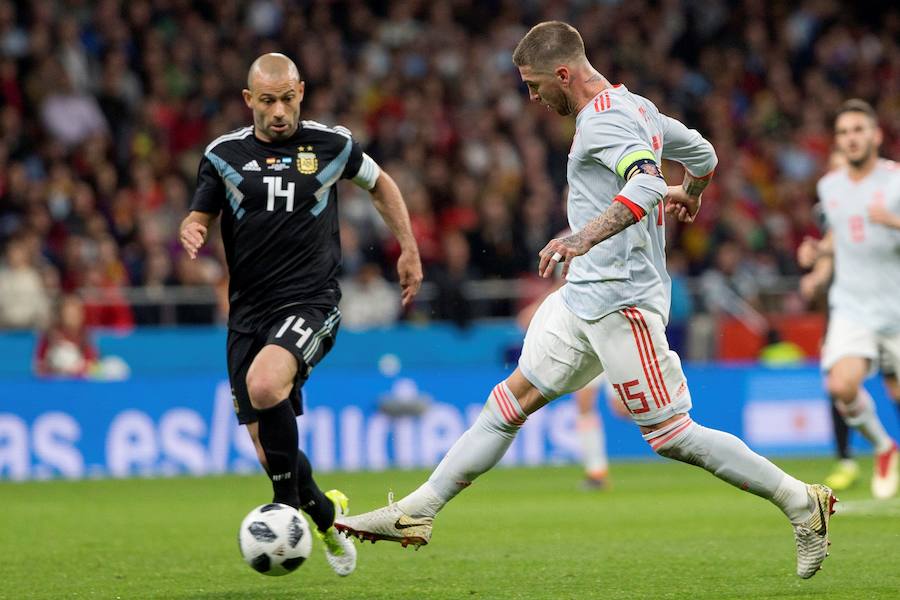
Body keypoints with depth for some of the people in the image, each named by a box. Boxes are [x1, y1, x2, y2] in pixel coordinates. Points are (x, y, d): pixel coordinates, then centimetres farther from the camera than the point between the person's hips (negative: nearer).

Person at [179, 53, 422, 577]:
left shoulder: (332, 144, 1)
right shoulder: (224, 154, 4)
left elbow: (380, 183, 19)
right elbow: (199, 218, 10)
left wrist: (409, 250, 17)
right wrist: (192, 234, -14)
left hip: (311, 301, -3)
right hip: (248, 311, 3)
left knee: (265, 385, -33)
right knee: (269, 447, 3)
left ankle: (288, 504, -15)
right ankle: (325, 513, 31)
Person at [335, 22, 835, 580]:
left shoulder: (604, 122, -17)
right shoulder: (635, 107, 12)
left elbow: (648, 184, -35)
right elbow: (702, 153, 25)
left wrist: (584, 238, -45)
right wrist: (690, 194, 48)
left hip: (623, 301, -10)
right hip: (583, 298, 10)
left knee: (671, 437, -6)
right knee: (510, 401, 8)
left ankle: (803, 504, 4)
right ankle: (417, 512, 11)